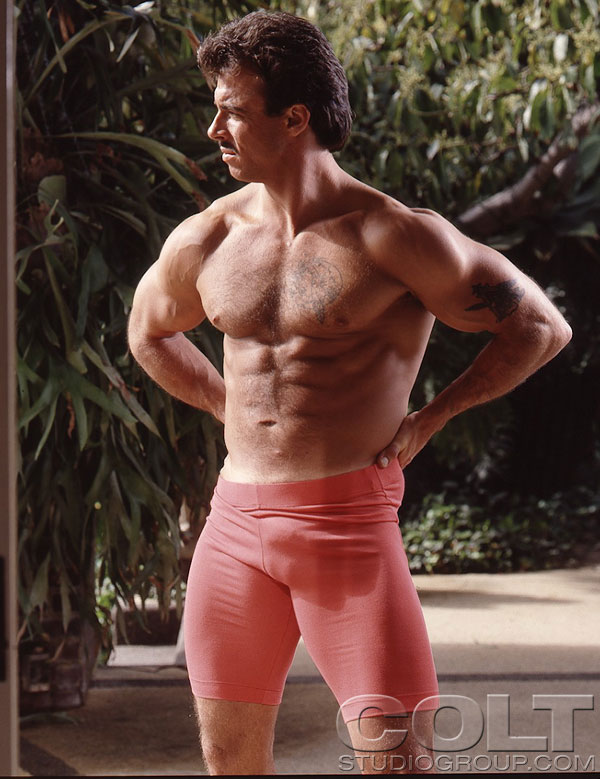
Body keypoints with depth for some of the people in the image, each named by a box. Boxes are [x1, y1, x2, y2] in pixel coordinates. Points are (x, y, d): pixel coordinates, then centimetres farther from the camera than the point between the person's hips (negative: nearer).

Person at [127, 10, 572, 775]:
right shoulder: (205, 241, 7)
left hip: (349, 522, -5)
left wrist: (428, 420, -4)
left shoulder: (393, 237, -9)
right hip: (236, 519, 5)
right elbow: (148, 332, 29)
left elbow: (541, 327, -4)